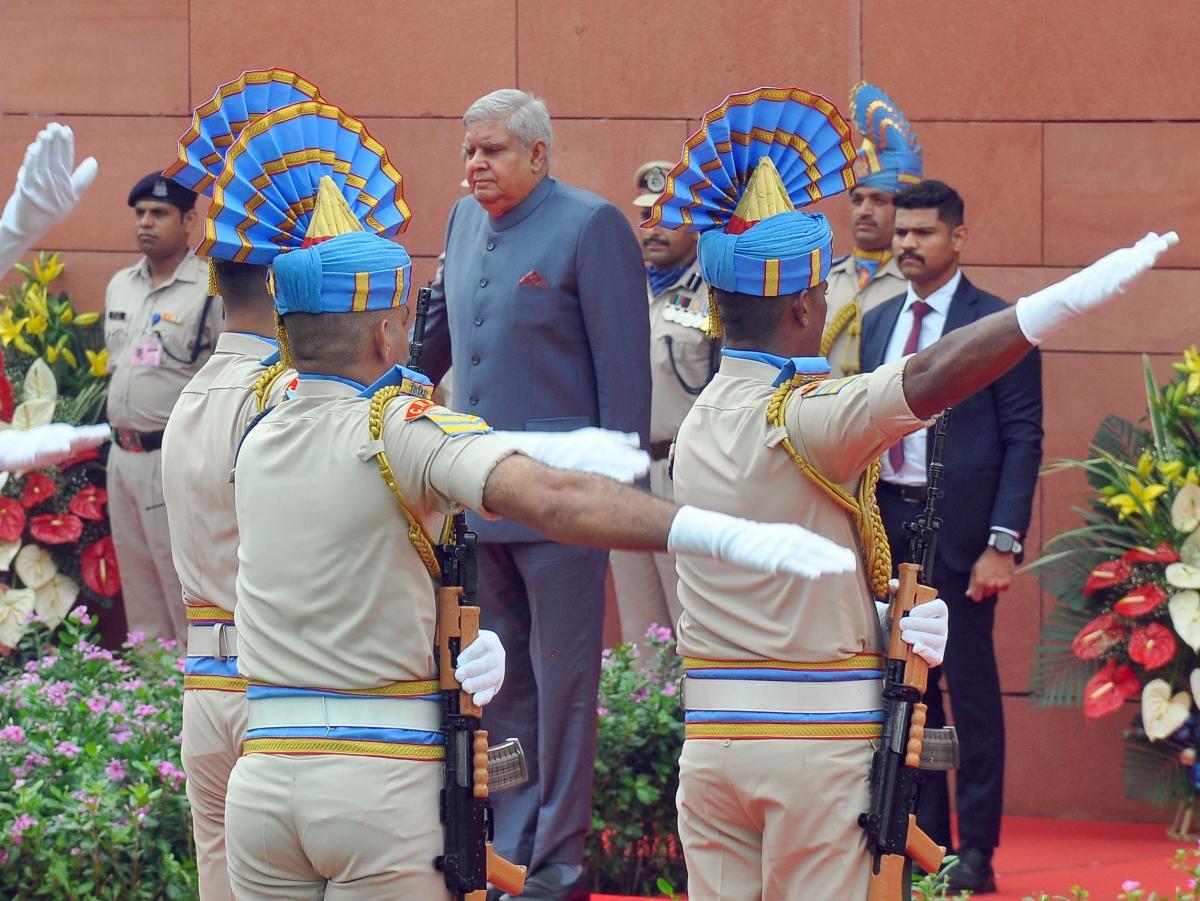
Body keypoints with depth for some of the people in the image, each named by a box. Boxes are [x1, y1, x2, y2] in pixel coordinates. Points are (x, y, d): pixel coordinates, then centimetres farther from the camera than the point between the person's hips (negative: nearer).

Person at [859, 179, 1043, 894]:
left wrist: (1003, 543, -15)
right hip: (887, 519, 5)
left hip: (957, 526, -5)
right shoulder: (878, 324, 13)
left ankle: (976, 852, 3)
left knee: (970, 687, -1)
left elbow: (1023, 438, -8)